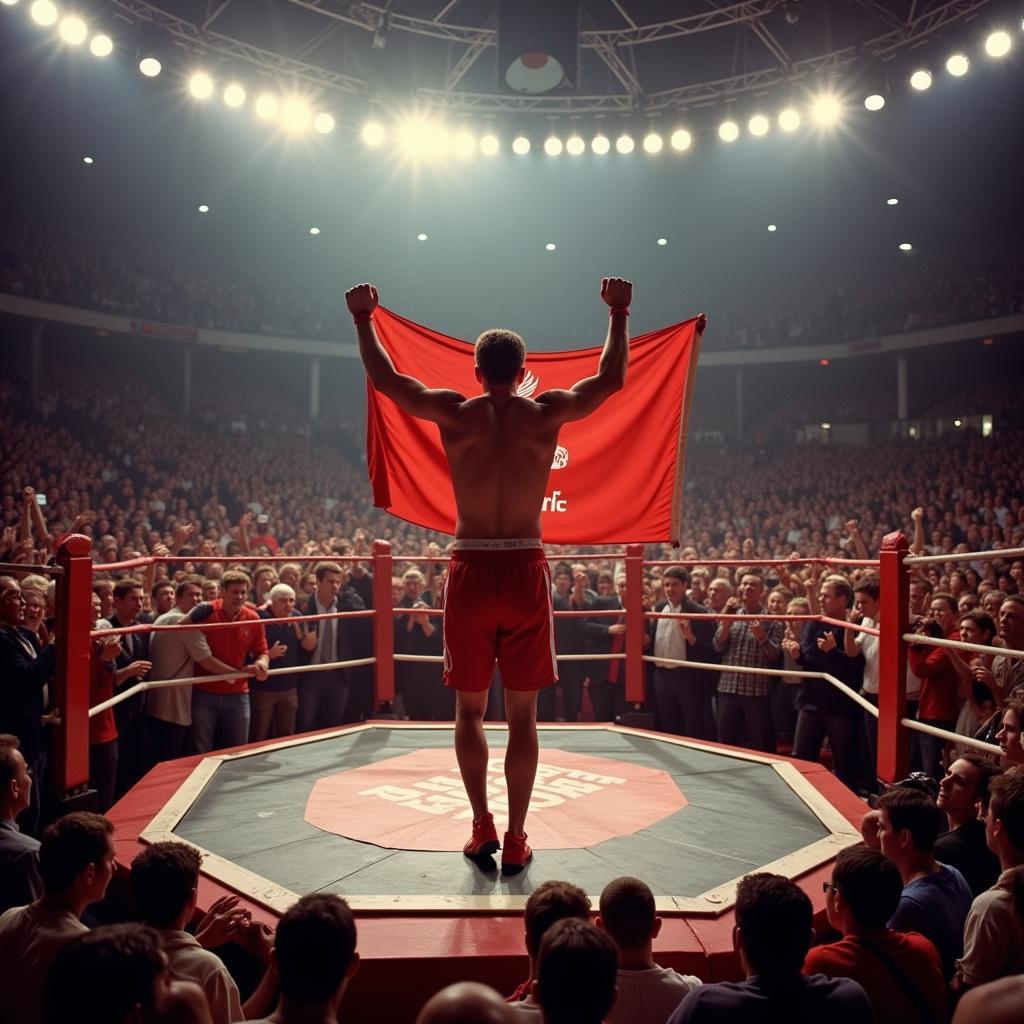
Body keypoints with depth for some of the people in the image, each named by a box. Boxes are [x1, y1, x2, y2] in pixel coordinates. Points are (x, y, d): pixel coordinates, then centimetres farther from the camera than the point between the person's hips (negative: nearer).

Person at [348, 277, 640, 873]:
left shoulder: (454, 414, -2)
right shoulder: (547, 414, -1)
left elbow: (385, 379, 11)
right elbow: (613, 379, 13)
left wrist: (363, 318, 24)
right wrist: (619, 313, 24)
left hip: (472, 572, 0)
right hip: (526, 572, 0)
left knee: (470, 709, 15)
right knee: (523, 716, 9)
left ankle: (483, 828, 19)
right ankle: (515, 840, 15)